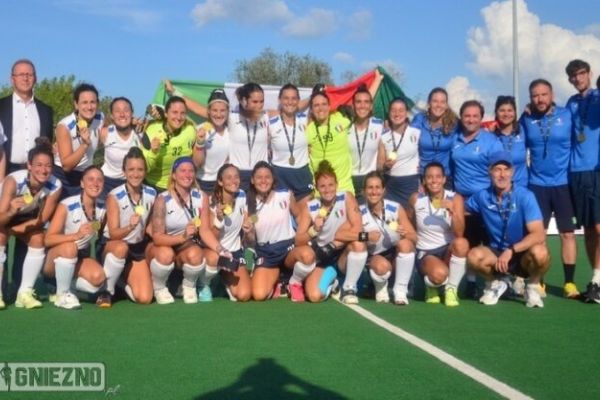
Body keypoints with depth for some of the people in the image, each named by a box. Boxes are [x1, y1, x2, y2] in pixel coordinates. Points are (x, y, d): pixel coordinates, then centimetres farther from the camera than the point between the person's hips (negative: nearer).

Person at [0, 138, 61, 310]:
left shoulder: (55, 186, -30)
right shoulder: (14, 180, -38)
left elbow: (42, 219, -18)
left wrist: (14, 229, -19)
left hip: (26, 217, 3)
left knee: (39, 239, -20)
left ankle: (25, 292, -10)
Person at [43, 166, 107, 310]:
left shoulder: (102, 207, -7)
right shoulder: (66, 206, -21)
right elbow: (48, 240, -27)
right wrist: (77, 235, -39)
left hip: (80, 257, 4)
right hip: (54, 259, -4)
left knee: (99, 277, -24)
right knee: (70, 246, -37)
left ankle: (65, 288, 7)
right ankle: (61, 295, -16)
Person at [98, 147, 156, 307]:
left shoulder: (151, 194, -6)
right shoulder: (115, 196, -18)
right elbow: (113, 234, -22)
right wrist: (130, 227, -40)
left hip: (138, 247, 3)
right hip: (112, 245, -3)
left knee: (144, 298, -12)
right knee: (122, 247, -41)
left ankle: (126, 280, 23)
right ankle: (106, 291, -16)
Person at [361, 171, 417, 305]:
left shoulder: (396, 208, -10)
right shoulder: (359, 213, -10)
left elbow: (414, 238, -10)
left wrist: (405, 233, -33)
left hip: (396, 254, 1)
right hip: (373, 257, -1)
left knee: (405, 243, -31)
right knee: (382, 266, -36)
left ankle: (400, 291, -16)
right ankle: (380, 288, 3)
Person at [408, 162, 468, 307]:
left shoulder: (455, 198, -7)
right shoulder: (416, 199, -5)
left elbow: (459, 234, -19)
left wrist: (453, 212, -33)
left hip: (448, 250, 1)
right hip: (425, 253, -1)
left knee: (462, 243, -35)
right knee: (439, 274, -36)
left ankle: (451, 289, -12)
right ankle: (431, 287, 6)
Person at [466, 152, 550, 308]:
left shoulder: (525, 196, -17)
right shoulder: (482, 197, -6)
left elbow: (539, 235, -24)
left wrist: (511, 250, -33)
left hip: (523, 255, -2)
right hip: (497, 254, 2)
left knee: (540, 253, -35)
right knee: (474, 255, -28)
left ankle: (533, 286, -1)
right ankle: (495, 283, 5)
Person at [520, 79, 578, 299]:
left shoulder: (567, 115, -4)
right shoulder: (526, 120, 1)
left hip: (564, 183, -1)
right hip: (537, 185, 1)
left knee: (567, 233, 1)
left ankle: (569, 282, 7)